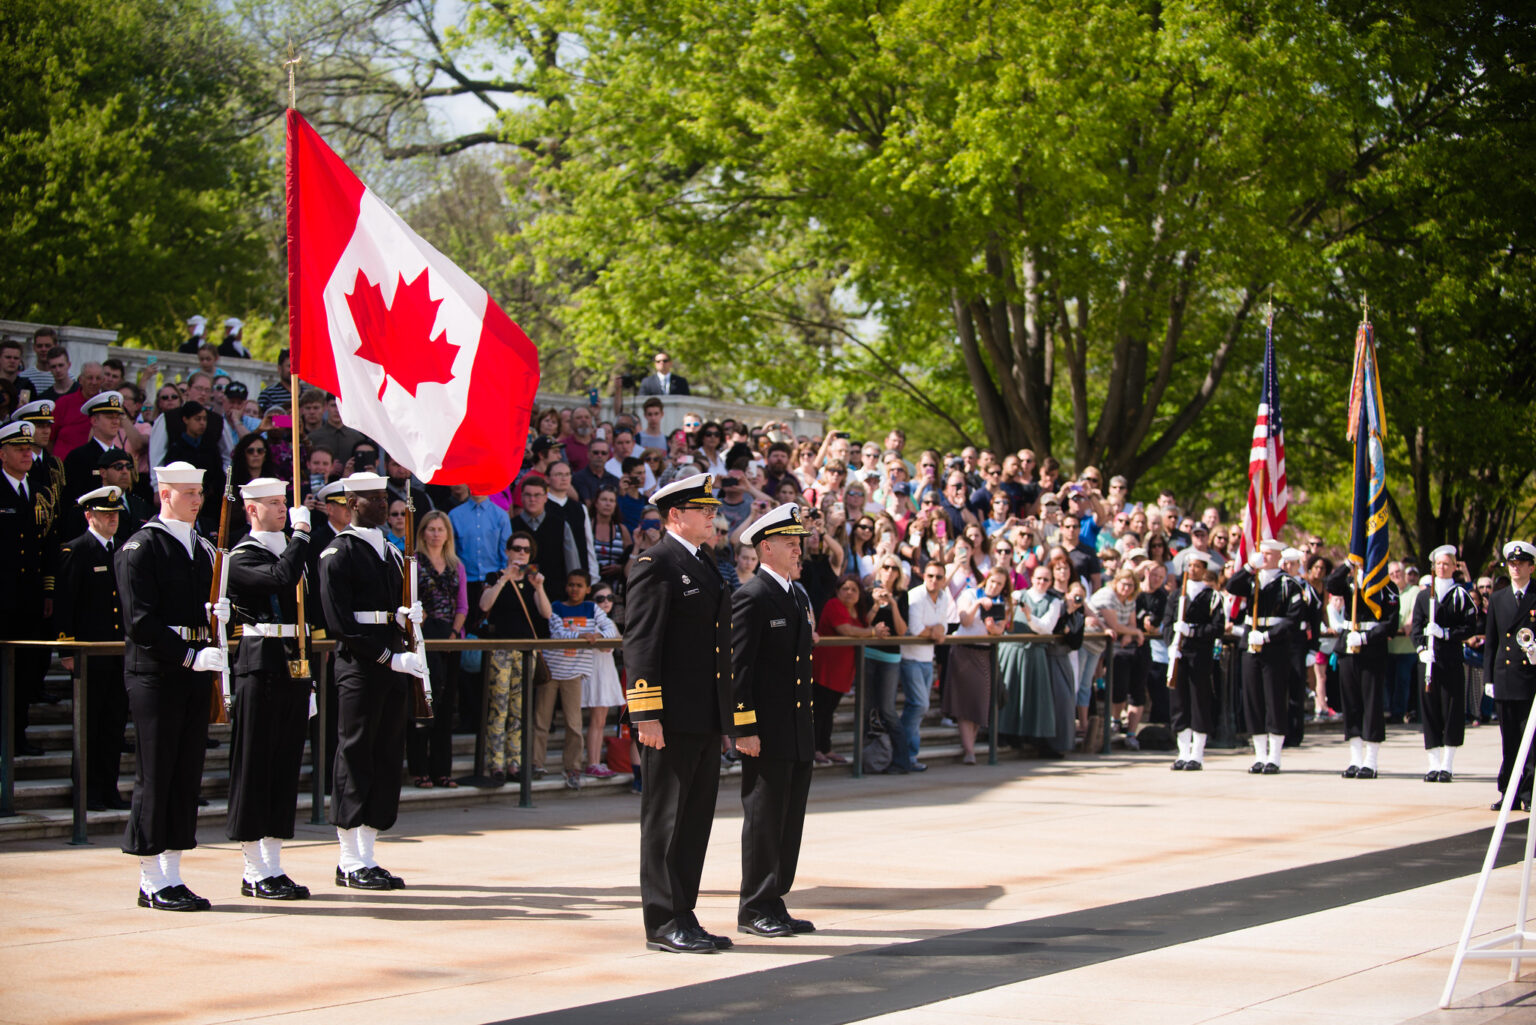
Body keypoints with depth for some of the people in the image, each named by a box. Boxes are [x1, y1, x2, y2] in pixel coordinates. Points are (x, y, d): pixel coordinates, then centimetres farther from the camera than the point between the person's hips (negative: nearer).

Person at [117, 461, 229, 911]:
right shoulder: (140, 548, -6)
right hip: (155, 672, -7)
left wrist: (218, 611, 0)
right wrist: (191, 655, -21)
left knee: (188, 773, 7)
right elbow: (142, 622, -14)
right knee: (155, 774, -4)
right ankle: (152, 882, 2)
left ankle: (172, 876, 13)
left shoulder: (204, 549, 17)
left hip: (196, 672, 7)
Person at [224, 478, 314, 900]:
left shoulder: (291, 551, 20)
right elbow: (282, 577, -26)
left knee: (285, 767, 8)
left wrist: (311, 675, 20)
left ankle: (272, 868, 13)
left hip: (294, 672, 8)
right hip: (260, 670, -8)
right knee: (254, 766, -4)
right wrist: (302, 531, -13)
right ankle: (255, 871, 0)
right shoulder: (241, 557, -5)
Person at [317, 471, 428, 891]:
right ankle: (351, 862, 1)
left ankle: (367, 858, 12)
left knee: (388, 758, 6)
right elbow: (340, 623, -12)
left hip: (395, 664, 7)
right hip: (358, 667, -7)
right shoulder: (338, 553, -6)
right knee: (355, 757, -3)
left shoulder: (393, 553, 19)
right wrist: (391, 658, -16)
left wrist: (408, 616, 1)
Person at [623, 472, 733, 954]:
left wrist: (727, 715, 20)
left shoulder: (705, 566, 18)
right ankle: (664, 923, 3)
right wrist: (647, 715, -20)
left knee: (696, 819, 11)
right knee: (666, 819, -2)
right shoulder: (655, 565, -10)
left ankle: (683, 917, 18)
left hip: (706, 717, 9)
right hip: (671, 717, -9)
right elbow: (640, 643, -15)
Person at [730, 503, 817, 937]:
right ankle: (754, 908, 6)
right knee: (763, 820, -2)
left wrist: (808, 720, 18)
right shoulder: (751, 597, -11)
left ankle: (775, 903, 18)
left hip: (799, 734, 9)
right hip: (766, 734, -8)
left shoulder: (798, 596, 16)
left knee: (790, 821, 11)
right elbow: (738, 666, -15)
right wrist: (744, 729, -19)